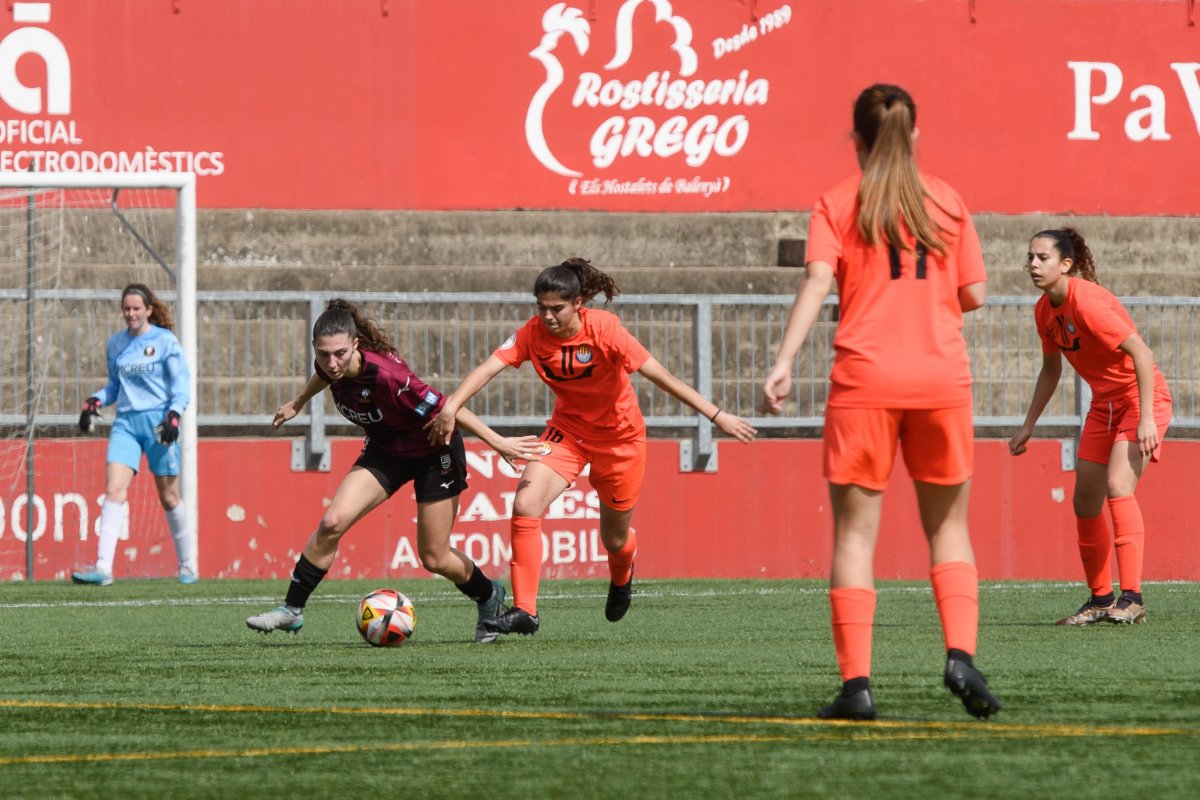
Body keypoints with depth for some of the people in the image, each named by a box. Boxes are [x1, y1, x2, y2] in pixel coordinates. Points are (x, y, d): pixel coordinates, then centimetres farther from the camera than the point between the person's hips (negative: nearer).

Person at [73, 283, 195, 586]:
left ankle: (188, 564, 23)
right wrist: (94, 402, 5)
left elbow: (182, 385, -3)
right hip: (125, 422, 3)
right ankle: (103, 567, -22)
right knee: (114, 488, -14)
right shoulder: (116, 343, 11)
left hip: (158, 423, -3)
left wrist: (174, 416, -18)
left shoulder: (165, 341, -3)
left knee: (169, 497, 5)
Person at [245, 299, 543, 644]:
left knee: (434, 558, 2)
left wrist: (498, 442, -24)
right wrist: (296, 404, 27)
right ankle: (292, 610, -3)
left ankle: (489, 596, 32)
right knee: (332, 522, -14)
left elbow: (447, 408, -29)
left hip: (434, 454, -5)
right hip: (386, 452, 5)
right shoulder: (330, 367, -18)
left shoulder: (386, 376, -37)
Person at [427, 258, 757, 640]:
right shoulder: (533, 333, -17)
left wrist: (716, 415, -25)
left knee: (614, 539, 11)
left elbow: (658, 375, -25)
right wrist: (451, 406, -45)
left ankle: (621, 579, 50)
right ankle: (524, 611, -16)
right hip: (568, 431, 2)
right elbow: (488, 367, -27)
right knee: (525, 506, -21)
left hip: (619, 435, -2)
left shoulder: (604, 328, -25)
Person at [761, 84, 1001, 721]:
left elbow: (818, 281, -11)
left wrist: (784, 362, -18)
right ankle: (961, 653, -6)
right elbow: (974, 294, 8)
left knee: (854, 533, 2)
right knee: (948, 527, 13)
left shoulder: (837, 205, 3)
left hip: (864, 380, -2)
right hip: (941, 378, 2)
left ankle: (856, 681, -7)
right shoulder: (947, 202, 9)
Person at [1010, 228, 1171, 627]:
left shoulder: (1087, 302, -25)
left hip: (1142, 398, -9)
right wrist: (1028, 426, 18)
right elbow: (1050, 370, 18)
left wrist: (1146, 418, -32)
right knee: (1085, 501, 6)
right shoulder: (1045, 310, 2)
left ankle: (1131, 598, -26)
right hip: (1105, 404, 9)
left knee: (1118, 486, -25)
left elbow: (1141, 353, -28)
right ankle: (1100, 600, 18)